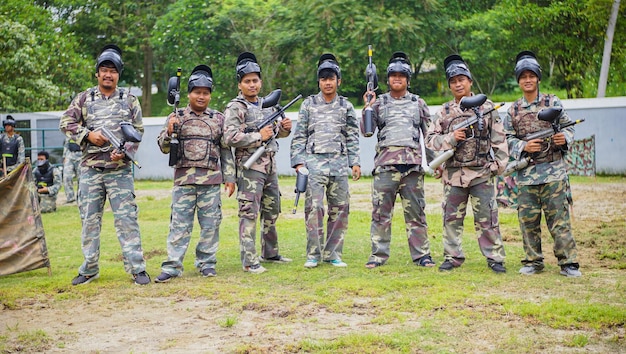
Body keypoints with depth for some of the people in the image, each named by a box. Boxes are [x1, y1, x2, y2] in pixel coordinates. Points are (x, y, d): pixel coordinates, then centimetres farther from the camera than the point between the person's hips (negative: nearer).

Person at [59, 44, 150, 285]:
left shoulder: (129, 100, 7)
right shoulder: (84, 99, 9)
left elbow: (138, 130, 5)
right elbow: (66, 123, 8)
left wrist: (124, 152, -12)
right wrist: (88, 134, -8)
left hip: (120, 169, -2)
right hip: (90, 169, 2)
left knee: (127, 218, -6)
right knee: (89, 219, 7)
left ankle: (137, 268, -4)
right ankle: (89, 270, 16)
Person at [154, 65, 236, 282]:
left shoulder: (218, 119, 10)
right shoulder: (177, 117, 7)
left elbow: (226, 151, 11)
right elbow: (164, 147, 3)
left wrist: (229, 178, 6)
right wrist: (169, 132, -17)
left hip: (211, 179, 1)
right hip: (184, 177, -1)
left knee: (210, 223, 4)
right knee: (180, 223, -1)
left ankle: (206, 263, 15)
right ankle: (172, 266, 1)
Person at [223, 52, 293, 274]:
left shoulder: (267, 104, 15)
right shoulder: (235, 108, -8)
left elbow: (276, 132, 26)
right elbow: (230, 137, -18)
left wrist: (284, 128, 4)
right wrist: (258, 136, -19)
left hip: (270, 165, 8)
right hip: (249, 166, -8)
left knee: (271, 211, 15)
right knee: (249, 214, -8)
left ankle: (270, 253, 28)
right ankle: (249, 261, -6)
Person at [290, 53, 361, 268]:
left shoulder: (346, 106, 12)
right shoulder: (308, 105, 8)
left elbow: (353, 137, 12)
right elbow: (299, 136, 6)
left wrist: (355, 162, 4)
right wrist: (298, 162, -3)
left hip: (339, 163, 2)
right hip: (314, 162, -2)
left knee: (340, 210, 2)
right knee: (314, 208, -8)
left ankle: (333, 254, 11)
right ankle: (313, 255, 0)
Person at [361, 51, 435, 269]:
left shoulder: (418, 103, 14)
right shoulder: (379, 103, 11)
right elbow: (366, 132, 4)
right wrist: (368, 108, -8)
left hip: (413, 163, 1)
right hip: (385, 163, 0)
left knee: (416, 212, 3)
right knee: (381, 212, -1)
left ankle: (421, 255, 9)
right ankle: (379, 255, 6)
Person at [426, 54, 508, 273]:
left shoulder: (486, 107, 4)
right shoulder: (445, 112, 8)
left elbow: (499, 139, 4)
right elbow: (430, 139, 6)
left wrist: (499, 163, -4)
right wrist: (451, 138, -10)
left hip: (481, 173, -2)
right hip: (453, 174, 2)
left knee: (487, 218, -1)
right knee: (452, 218, 7)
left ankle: (495, 258, 7)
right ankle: (453, 257, 18)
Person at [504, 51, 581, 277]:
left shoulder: (552, 102, 6)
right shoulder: (513, 110, 11)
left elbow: (569, 127, 5)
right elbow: (508, 138, 8)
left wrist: (564, 138, -17)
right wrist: (524, 146, -12)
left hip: (553, 170, -2)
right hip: (526, 172, 3)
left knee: (559, 218, -4)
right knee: (528, 219, 4)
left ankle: (568, 263, 1)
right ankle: (533, 261, 15)